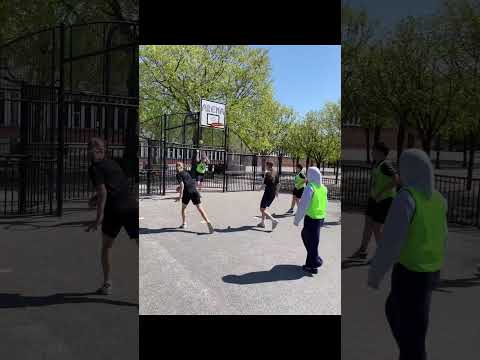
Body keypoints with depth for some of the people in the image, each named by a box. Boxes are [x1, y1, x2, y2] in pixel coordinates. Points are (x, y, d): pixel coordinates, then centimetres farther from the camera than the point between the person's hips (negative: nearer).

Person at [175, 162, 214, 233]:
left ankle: (184, 224, 27)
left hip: (187, 192, -5)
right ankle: (208, 222, -19)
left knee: (183, 208, 19)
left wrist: (180, 196, -12)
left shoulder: (178, 175, 3)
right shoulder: (186, 173, 23)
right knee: (200, 208, -3)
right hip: (194, 191, 5)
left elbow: (182, 185, -10)